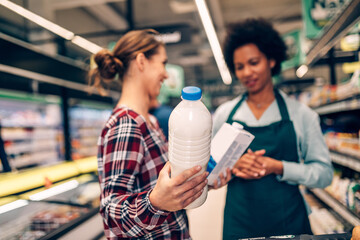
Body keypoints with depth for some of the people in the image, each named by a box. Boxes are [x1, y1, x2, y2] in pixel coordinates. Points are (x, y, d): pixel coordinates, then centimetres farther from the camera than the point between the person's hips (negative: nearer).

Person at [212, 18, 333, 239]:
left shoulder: (301, 114, -2)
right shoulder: (224, 113, 1)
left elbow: (324, 173, -2)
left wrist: (278, 167, -16)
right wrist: (232, 166, -15)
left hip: (289, 222, 0)